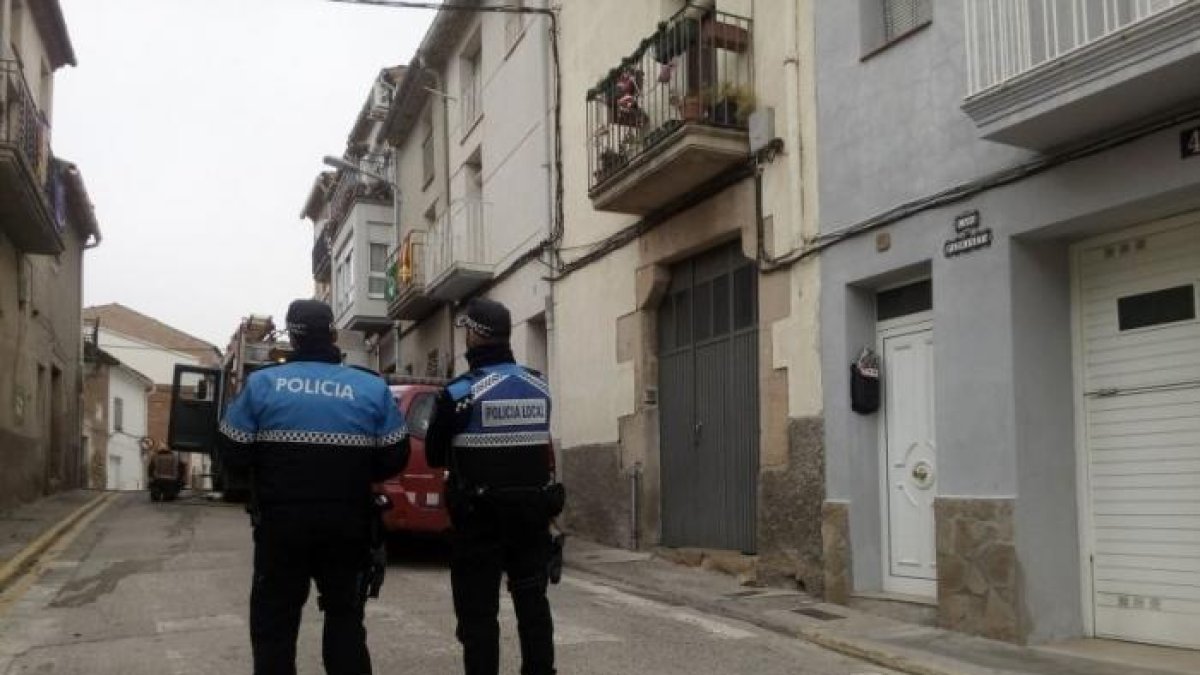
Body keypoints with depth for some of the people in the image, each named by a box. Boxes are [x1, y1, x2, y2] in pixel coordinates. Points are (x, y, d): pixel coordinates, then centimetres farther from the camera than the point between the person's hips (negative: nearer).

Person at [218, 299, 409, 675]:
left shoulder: (261, 383, -5)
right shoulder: (373, 388, -3)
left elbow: (234, 455, -3)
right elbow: (395, 459, 0)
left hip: (280, 522, -1)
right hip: (347, 524, 1)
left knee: (274, 623, 10)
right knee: (345, 619, 15)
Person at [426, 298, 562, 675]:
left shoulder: (460, 392, -13)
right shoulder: (539, 387, 4)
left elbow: (434, 456, -4)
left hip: (480, 517, -5)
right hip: (532, 511, 5)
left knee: (478, 610, 3)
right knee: (533, 602, 14)